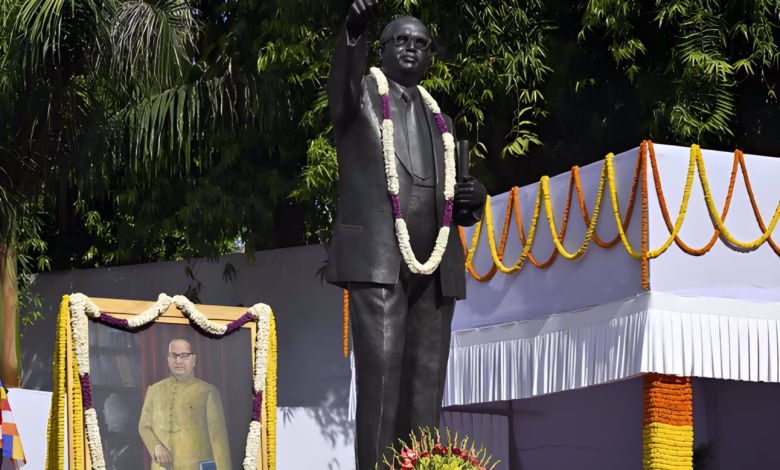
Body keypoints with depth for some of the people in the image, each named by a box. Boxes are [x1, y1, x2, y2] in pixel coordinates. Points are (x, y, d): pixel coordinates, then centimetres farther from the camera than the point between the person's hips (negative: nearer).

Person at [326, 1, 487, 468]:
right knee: (381, 377, -15)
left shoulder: (438, 121, 23)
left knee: (426, 385, 0)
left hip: (435, 269, 6)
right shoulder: (359, 96, 7)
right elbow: (344, 80, -20)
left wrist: (474, 197, -2)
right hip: (378, 259, -5)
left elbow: (462, 211, 24)